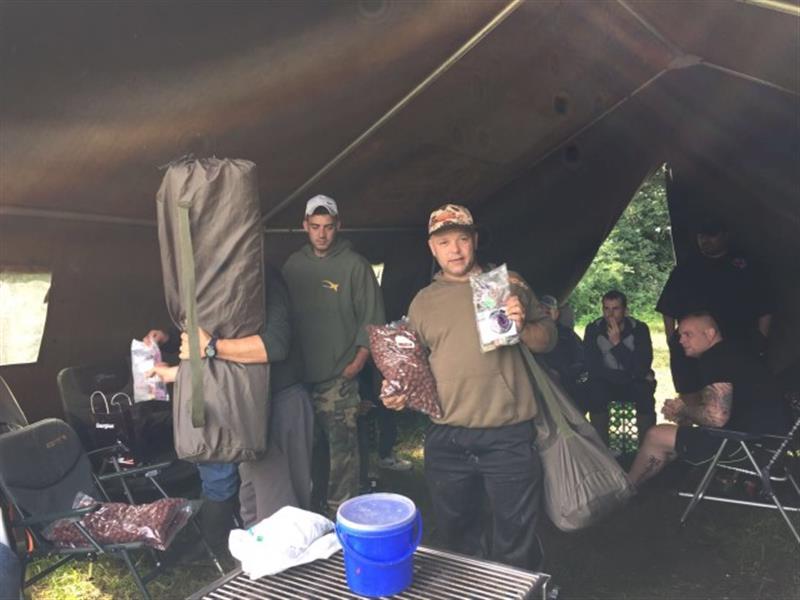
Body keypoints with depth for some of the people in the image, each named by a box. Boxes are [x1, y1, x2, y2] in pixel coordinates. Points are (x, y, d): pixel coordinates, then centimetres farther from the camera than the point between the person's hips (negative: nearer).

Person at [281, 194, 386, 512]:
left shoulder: (355, 265, -3)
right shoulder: (293, 265, 9)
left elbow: (372, 318, -2)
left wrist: (358, 361, -8)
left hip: (338, 375, -4)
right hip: (300, 373, 4)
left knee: (341, 444, -4)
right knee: (309, 442, 12)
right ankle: (313, 504, 27)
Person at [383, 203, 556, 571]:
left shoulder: (507, 284, 3)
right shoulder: (423, 302, 9)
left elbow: (548, 339, 5)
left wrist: (523, 327, -15)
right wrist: (399, 390, -4)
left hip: (508, 436, -3)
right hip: (446, 439, 3)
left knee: (514, 546, 8)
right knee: (455, 536, 21)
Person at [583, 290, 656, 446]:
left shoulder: (639, 329, -14)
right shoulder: (593, 330, -12)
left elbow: (641, 369, -23)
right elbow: (593, 368, -17)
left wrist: (617, 343, -32)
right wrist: (631, 375, -18)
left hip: (635, 383, 0)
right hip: (605, 383, 0)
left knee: (645, 390, -32)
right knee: (595, 391, -31)